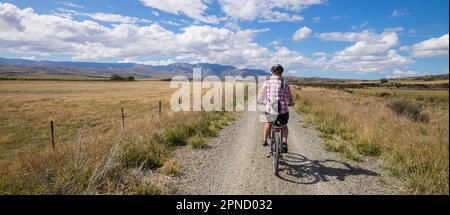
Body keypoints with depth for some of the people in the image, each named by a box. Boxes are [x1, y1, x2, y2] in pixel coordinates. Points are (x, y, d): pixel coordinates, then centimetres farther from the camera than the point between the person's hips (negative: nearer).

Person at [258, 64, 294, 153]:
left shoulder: (266, 83, 1)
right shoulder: (284, 83, 0)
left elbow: (260, 99, 6)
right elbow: (289, 99, 6)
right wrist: (290, 103, 30)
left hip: (270, 112, 1)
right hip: (283, 112, 0)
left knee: (268, 123, 34)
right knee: (284, 126, 30)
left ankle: (264, 140, 39)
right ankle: (284, 143, 13)